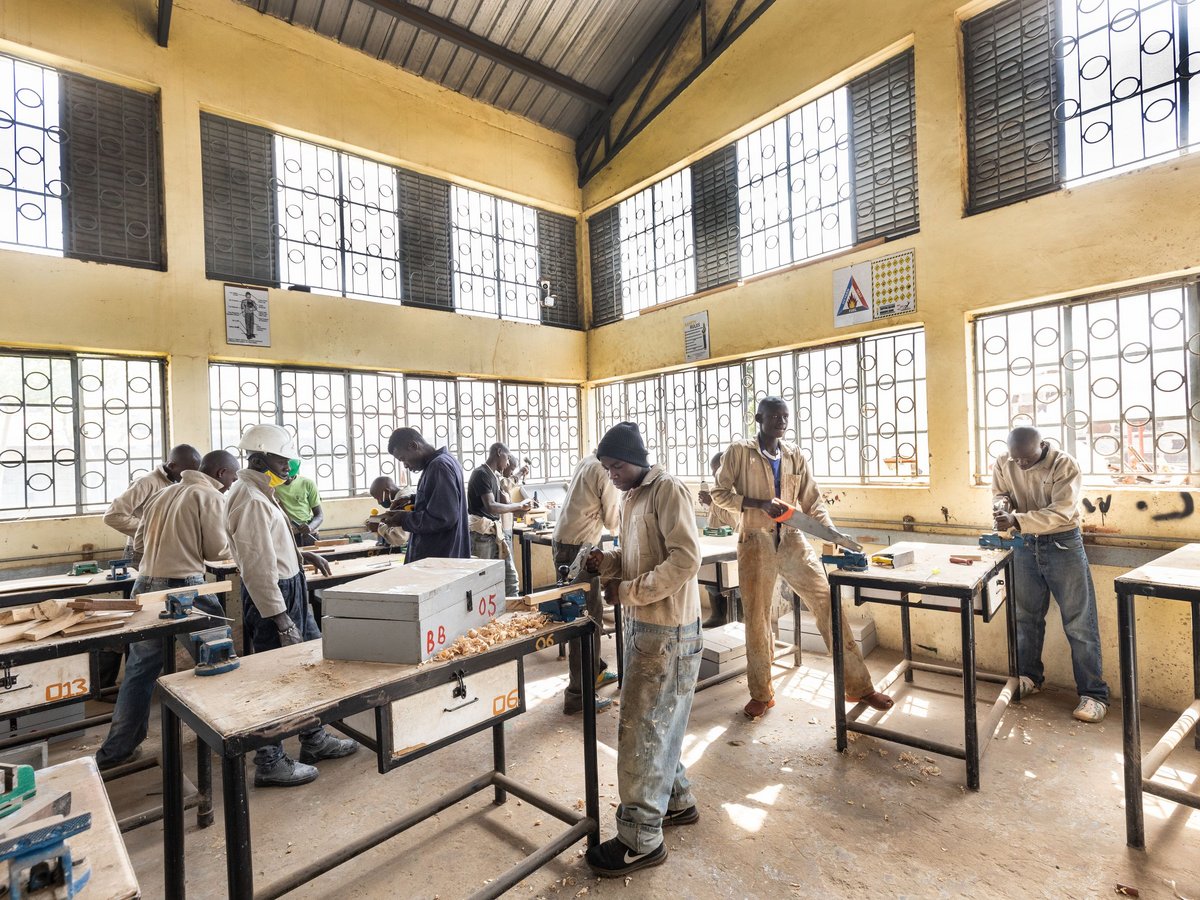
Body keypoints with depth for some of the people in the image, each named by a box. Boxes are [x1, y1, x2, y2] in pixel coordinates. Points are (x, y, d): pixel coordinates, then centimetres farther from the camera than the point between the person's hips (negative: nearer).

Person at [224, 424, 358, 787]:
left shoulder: (259, 492, 10)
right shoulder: (251, 500, -22)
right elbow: (257, 567, -25)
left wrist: (301, 555, 11)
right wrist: (281, 620, -23)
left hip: (289, 587, 11)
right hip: (271, 596, -11)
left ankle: (314, 740, 35)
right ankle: (269, 764, 21)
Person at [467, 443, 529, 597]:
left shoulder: (494, 475, 15)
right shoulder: (481, 474, -14)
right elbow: (491, 507, -22)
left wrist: (521, 509, 7)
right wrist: (519, 505, -14)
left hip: (494, 532, 9)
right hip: (481, 533, -9)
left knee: (509, 574, 8)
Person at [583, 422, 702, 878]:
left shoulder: (668, 490, -15)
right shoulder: (631, 498, 12)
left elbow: (685, 559, -23)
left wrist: (628, 591, -20)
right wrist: (608, 561, -2)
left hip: (667, 630, -9)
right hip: (642, 625, 9)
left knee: (640, 729, 0)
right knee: (658, 723, 20)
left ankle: (641, 840, 15)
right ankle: (676, 801, 40)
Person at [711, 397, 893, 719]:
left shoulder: (794, 455, 8)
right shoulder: (739, 452, -2)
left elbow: (812, 501, 9)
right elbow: (720, 493, -4)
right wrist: (759, 504, -17)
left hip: (793, 541, 3)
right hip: (757, 543, -3)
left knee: (828, 605, 0)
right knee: (757, 618, 6)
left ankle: (858, 685, 17)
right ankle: (761, 694, 24)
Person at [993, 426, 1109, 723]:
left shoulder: (1065, 465, -19)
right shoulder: (1003, 464, -6)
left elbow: (1060, 513, -26)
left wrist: (1017, 520, -36)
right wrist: (1002, 505, -15)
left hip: (1062, 543, -4)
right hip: (1026, 544, 4)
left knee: (1079, 622, 1)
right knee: (1027, 615, 14)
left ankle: (1093, 694, 11)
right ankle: (1029, 677, 30)